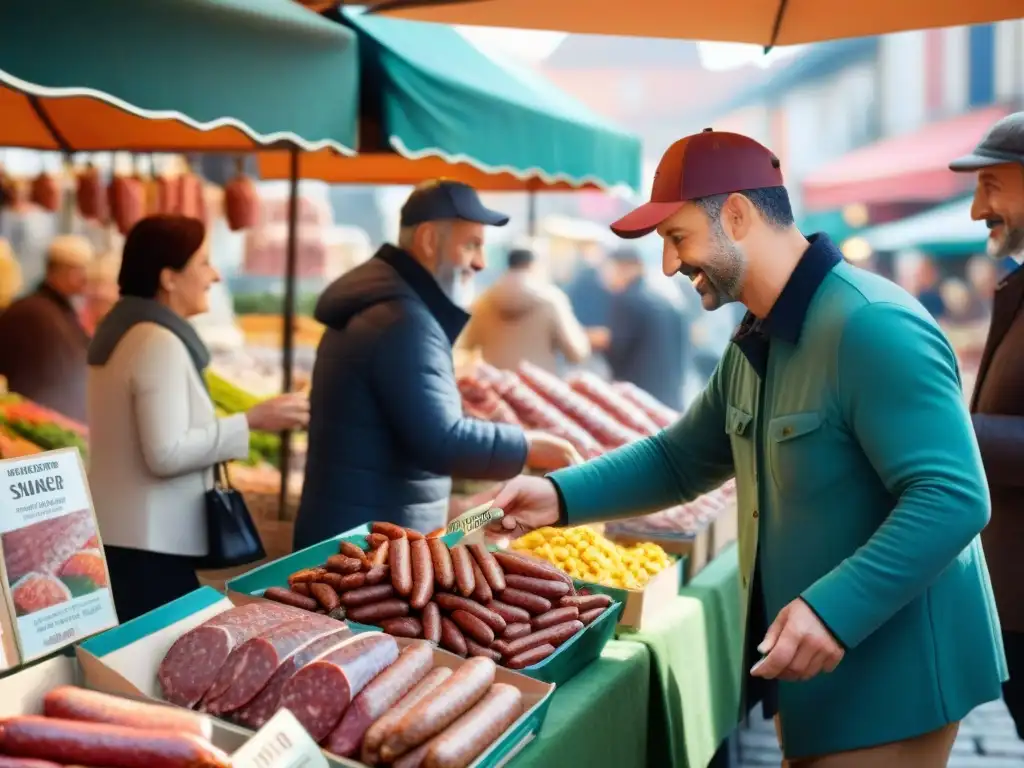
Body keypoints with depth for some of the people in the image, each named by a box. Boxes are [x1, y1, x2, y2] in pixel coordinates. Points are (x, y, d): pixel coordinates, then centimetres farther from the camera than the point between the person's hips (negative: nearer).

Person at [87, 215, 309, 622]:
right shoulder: (160, 342, -17)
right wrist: (252, 420, -18)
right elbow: (167, 453, -23)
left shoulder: (121, 329, 13)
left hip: (115, 535, 10)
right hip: (146, 544, -10)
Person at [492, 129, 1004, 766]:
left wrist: (836, 610, -36)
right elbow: (679, 460, 13)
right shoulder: (758, 342, 8)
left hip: (888, 681, -9)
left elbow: (952, 499, -28)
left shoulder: (872, 327, -23)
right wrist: (561, 497, 0)